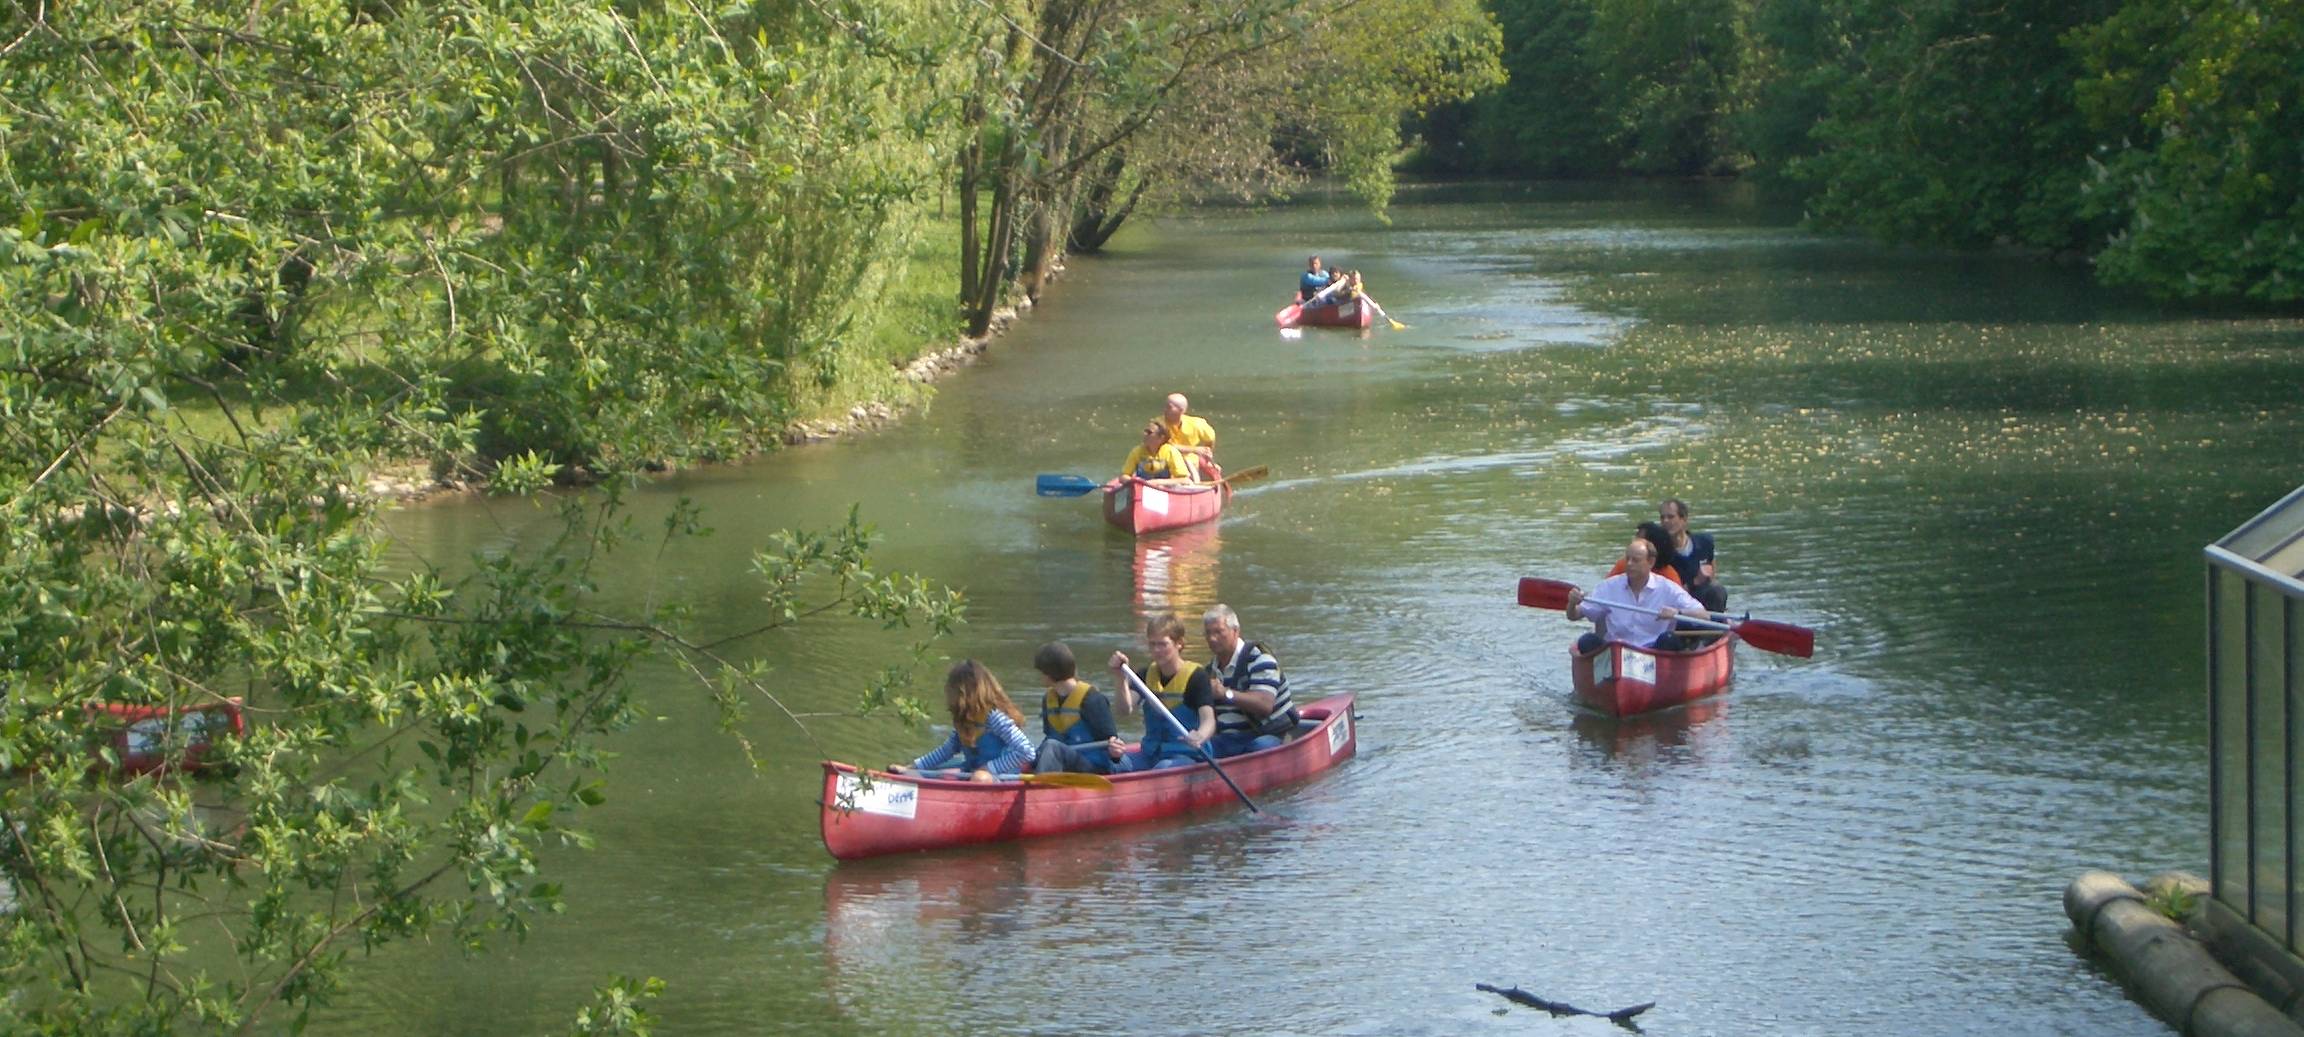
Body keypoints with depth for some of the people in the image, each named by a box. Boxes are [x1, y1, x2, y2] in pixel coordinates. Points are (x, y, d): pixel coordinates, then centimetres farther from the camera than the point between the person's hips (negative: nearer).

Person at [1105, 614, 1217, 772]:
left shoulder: (1196, 675, -7)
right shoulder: (1146, 673, 11)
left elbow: (1208, 721, -21)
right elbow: (1126, 709, -5)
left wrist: (1199, 737, -45)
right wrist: (1122, 679, -22)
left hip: (1187, 755, -4)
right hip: (1151, 753, 4)